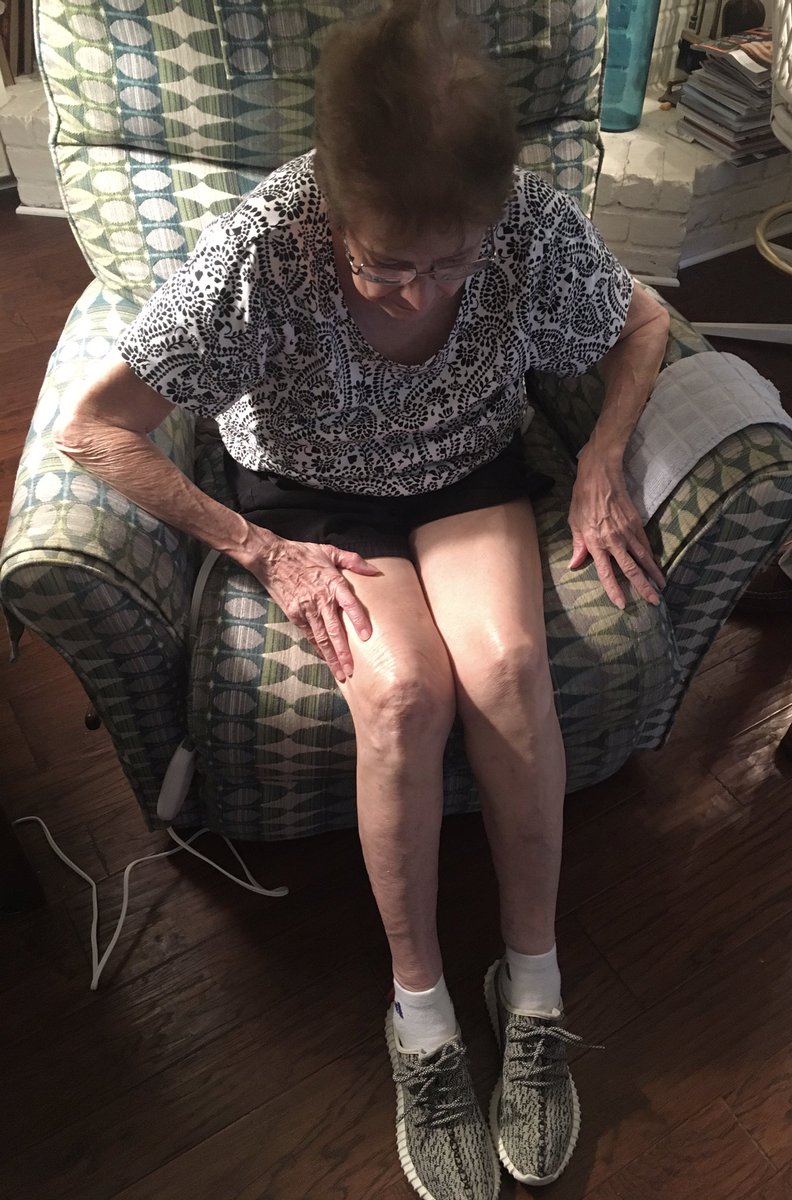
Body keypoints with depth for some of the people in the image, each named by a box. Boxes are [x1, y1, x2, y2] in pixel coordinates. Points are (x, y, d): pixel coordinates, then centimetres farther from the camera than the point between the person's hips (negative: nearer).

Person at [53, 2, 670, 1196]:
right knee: (404, 690, -29)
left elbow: (645, 321, 1)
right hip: (311, 493, -1)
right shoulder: (259, 251, -28)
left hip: (469, 470, 2)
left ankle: (534, 984, -6)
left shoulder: (536, 223, -21)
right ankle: (421, 1010, -6)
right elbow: (94, 429, -20)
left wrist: (601, 464, -11)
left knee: (507, 663, -28)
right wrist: (258, 549, -20)